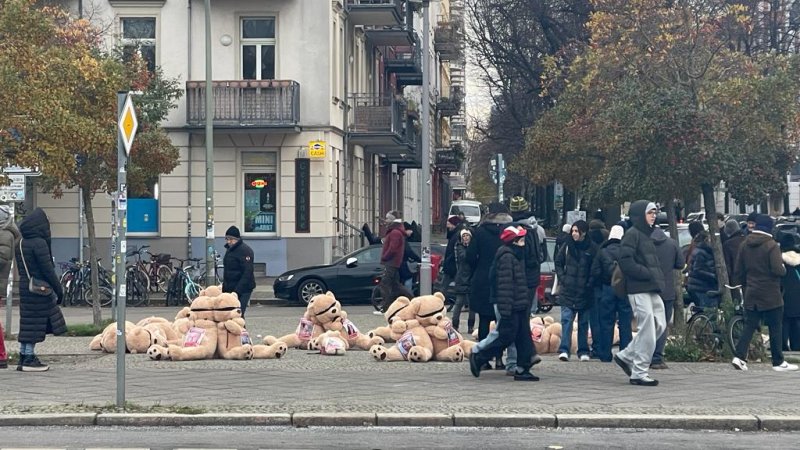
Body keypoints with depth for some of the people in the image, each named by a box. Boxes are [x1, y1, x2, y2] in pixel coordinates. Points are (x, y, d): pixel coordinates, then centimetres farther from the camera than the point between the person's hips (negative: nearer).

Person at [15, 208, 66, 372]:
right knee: (35, 323, -3)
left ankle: (24, 356, 17)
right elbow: (47, 269, -17)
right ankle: (29, 359, 0)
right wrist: (59, 290, -11)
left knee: (27, 324, 13)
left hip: (24, 286, 8)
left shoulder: (21, 243, 11)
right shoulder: (39, 243, -16)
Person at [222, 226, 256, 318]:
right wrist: (224, 288, 17)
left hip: (242, 289, -9)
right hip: (230, 289, 9)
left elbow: (247, 272, -20)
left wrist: (238, 290, -25)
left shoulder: (244, 250, -13)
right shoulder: (229, 250, 16)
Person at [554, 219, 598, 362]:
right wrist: (562, 278, 2)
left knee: (583, 323, 8)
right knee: (566, 320, -7)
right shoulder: (567, 246, 4)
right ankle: (564, 350, -9)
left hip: (585, 293, -1)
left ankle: (583, 351, 15)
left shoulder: (593, 248, -4)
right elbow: (558, 262, 13)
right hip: (568, 291, 1)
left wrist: (590, 283, -10)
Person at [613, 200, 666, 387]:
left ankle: (626, 356, 19)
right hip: (639, 289, -9)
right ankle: (639, 373, 1)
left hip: (652, 290, 9)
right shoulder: (632, 234, -9)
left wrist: (658, 277, 10)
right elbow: (626, 262, -18)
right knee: (647, 331, -8)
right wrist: (648, 274, -17)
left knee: (659, 325, 8)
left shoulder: (646, 235, 21)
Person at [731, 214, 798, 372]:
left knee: (749, 326, 7)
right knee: (776, 328, 5)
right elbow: (778, 269, -22)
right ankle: (778, 362, 10)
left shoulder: (745, 244, 6)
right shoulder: (771, 245, -13)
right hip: (770, 294, -5)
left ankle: (739, 356, -8)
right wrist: (783, 268, 0)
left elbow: (738, 271, 9)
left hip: (751, 294, 5)